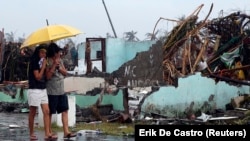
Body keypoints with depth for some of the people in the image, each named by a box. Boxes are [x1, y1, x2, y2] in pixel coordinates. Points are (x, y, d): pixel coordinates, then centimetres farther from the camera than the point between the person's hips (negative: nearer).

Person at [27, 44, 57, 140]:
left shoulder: (43, 62, 13)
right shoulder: (34, 62, -8)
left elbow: (46, 76, 10)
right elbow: (38, 77, -14)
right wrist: (43, 66, -12)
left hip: (43, 89, 7)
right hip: (34, 90, -7)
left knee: (46, 111, -3)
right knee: (32, 113, 1)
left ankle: (47, 133, -6)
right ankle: (31, 134, 9)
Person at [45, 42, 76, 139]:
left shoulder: (60, 61, 11)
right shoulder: (47, 62, -10)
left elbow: (65, 73, 8)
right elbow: (48, 76, -18)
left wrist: (59, 67, -8)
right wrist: (54, 65, -20)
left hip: (61, 91, 7)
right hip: (52, 92, -7)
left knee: (65, 111, 1)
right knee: (50, 113, 2)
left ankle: (66, 132, -1)